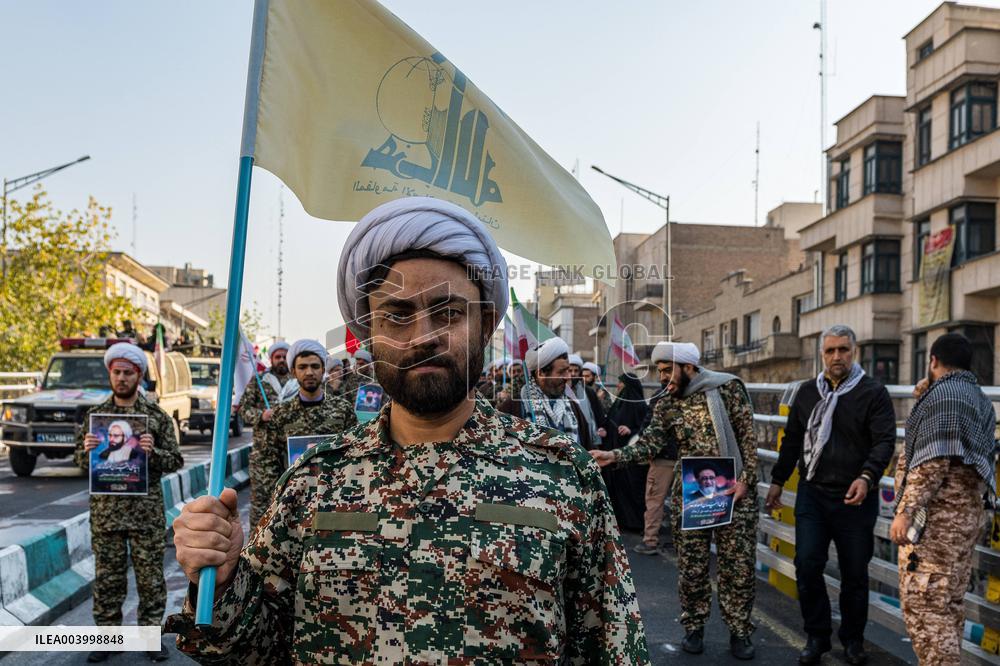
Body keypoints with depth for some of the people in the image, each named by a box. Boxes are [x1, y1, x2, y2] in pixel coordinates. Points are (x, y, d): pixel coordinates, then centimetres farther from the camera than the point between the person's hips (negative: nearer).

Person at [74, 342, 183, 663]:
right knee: (107, 576, 9)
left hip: (147, 510, -1)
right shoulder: (95, 415, 6)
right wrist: (87, 450, -12)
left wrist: (152, 452, -19)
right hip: (105, 509, 2)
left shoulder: (157, 416, 0)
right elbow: (79, 459, 10)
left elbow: (176, 461, 0)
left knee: (150, 576, 5)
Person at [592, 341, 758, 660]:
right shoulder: (667, 405, 3)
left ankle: (739, 631, 20)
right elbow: (650, 443, -9)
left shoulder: (728, 387, -5)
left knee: (739, 565, 4)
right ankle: (694, 627, 25)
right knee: (691, 566, 7)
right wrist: (615, 456, -25)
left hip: (734, 490, -2)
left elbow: (748, 435, -4)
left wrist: (746, 479, -10)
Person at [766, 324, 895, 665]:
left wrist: (867, 477, -27)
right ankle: (816, 636, 15)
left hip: (855, 498, -3)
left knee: (854, 573, 7)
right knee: (807, 565, -2)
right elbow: (792, 441, 17)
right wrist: (778, 481, 17)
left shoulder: (873, 392, -2)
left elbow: (884, 441, -11)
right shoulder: (807, 392, 10)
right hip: (812, 495, 3)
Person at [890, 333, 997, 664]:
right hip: (966, 513, 10)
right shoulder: (980, 399, 17)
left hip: (937, 516, -10)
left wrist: (906, 510, -21)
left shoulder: (942, 394, -12)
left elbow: (934, 461, -20)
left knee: (923, 603, -9)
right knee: (949, 603, 14)